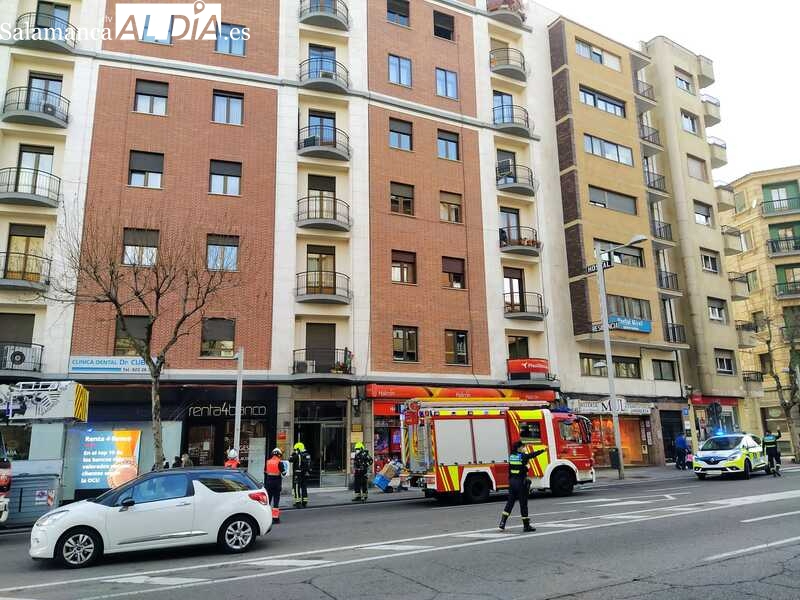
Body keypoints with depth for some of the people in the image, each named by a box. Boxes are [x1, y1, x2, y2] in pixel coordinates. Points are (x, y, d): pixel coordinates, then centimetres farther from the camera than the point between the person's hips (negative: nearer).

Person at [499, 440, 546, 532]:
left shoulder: (511, 456, 5)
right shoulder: (523, 456, -12)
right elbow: (533, 454, 3)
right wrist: (543, 450, 16)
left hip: (512, 481, 6)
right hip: (521, 482, -6)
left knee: (510, 502, 11)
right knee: (523, 503, 2)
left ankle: (502, 522, 5)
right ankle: (526, 525, 9)